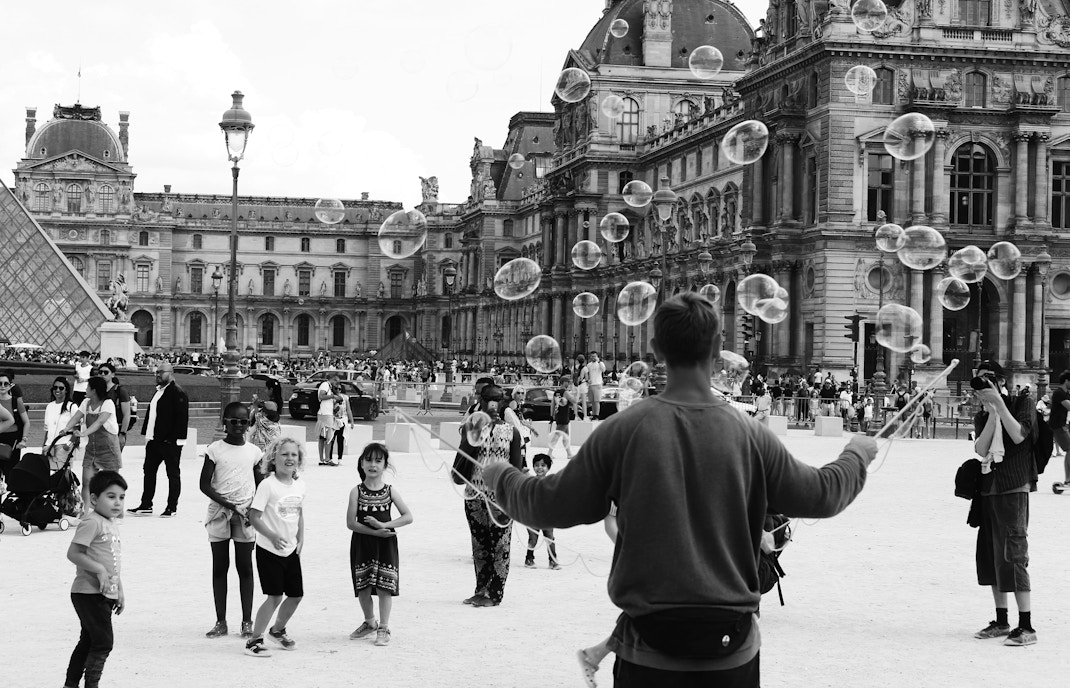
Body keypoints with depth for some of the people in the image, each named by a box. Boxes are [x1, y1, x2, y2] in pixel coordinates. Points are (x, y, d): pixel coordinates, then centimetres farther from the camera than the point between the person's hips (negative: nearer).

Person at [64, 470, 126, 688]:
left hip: (104, 595, 10)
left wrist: (120, 590, 22)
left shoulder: (112, 524, 14)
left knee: (88, 641, 16)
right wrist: (99, 569, -25)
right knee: (103, 641, -9)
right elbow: (73, 553, -21)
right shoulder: (92, 522, -15)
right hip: (90, 593, -10)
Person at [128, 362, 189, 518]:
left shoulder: (178, 393, -12)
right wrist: (147, 434, 14)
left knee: (173, 474, 3)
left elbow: (182, 417, -17)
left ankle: (172, 507, 10)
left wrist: (176, 438, -21)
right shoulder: (158, 391, 15)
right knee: (149, 471, 10)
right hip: (154, 440, 9)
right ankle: (146, 506, 17)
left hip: (170, 441, -9)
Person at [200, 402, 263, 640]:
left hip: (245, 515, 1)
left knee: (245, 568, 4)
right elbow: (205, 484, -5)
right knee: (219, 567, 6)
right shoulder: (215, 449, -1)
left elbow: (259, 485, 10)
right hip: (219, 513, -1)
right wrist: (227, 504, -15)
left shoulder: (254, 452, 5)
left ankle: (247, 621, 9)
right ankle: (221, 622, 12)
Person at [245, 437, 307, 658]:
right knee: (275, 596, -8)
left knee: (296, 595, 10)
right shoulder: (267, 485, -15)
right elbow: (254, 517, -17)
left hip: (291, 550, 6)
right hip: (269, 549, -6)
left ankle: (278, 630, 34)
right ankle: (254, 640, 4)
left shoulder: (300, 485, 4)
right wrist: (273, 536, -27)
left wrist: (300, 538, 4)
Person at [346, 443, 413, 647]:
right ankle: (370, 622, 29)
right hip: (362, 544, 1)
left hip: (385, 545, -1)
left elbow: (408, 517, -6)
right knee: (363, 587, 7)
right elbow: (351, 523, -9)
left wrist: (383, 525, -17)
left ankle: (384, 628, 9)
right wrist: (375, 532, -18)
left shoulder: (390, 491, -1)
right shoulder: (356, 492, -3)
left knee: (385, 586, -2)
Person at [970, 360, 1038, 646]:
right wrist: (992, 412, -10)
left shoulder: (1022, 404, 1)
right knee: (990, 556, 9)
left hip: (1014, 488, -7)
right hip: (988, 490, 7)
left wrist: (999, 403, -17)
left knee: (1012, 555, -12)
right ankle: (1001, 622, 19)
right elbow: (981, 448, -3)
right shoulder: (982, 416, 15)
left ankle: (1027, 627, -10)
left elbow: (1018, 435, -17)